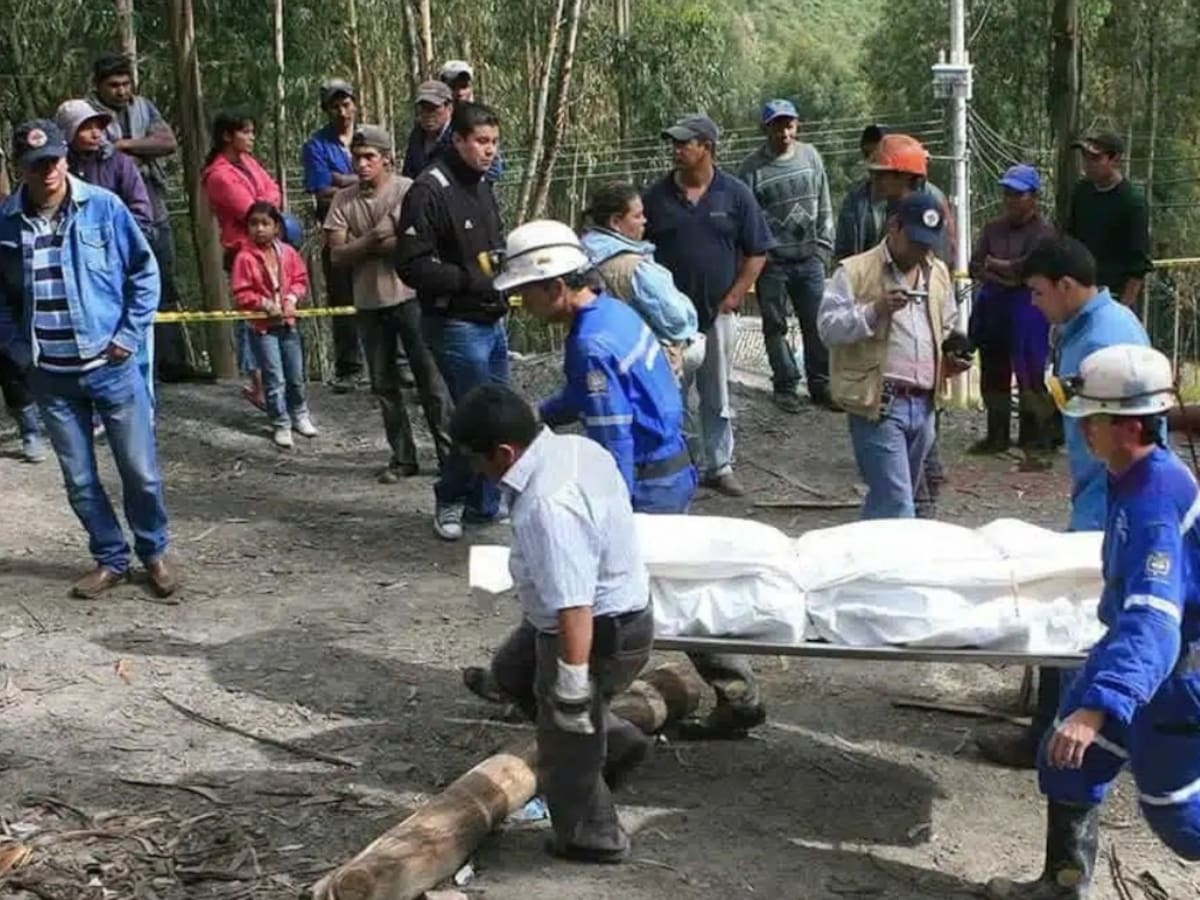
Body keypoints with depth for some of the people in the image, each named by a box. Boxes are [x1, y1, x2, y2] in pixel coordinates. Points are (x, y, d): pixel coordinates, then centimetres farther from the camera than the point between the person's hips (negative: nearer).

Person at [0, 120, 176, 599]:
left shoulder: (103, 206, -7)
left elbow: (145, 271, 0)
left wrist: (129, 335, -4)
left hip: (111, 365, -2)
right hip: (50, 376, 2)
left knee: (141, 471, 5)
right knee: (80, 480, 10)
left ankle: (154, 553, 25)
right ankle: (110, 559, 27)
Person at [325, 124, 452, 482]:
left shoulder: (407, 190, -7)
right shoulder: (344, 201, 5)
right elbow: (338, 255, -2)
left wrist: (365, 246, -10)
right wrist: (376, 239, -16)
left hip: (409, 296, -4)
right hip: (369, 304, 4)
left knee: (430, 379, 0)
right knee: (384, 385, 10)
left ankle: (449, 453, 7)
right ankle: (402, 458, 20)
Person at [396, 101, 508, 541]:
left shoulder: (483, 187, 11)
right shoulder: (429, 191, -16)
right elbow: (412, 266, -19)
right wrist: (471, 280, -24)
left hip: (492, 320, 8)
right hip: (456, 323, -8)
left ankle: (487, 503, 26)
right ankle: (450, 501, 13)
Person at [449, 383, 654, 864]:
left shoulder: (546, 508, -35)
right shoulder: (577, 447, -5)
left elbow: (573, 609, -35)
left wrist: (573, 686, -27)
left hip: (597, 633, -10)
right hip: (621, 606, 10)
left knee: (567, 750, 11)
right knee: (512, 668, 30)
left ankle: (590, 838, 34)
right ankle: (612, 737, 34)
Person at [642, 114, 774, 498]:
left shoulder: (735, 194, -2)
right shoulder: (656, 196, 0)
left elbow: (757, 253, 0)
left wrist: (733, 297, -6)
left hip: (718, 313, 0)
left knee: (717, 397, 10)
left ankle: (719, 466, 21)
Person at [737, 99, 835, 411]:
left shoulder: (810, 156, 5)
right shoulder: (753, 168, -7)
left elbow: (824, 206, 11)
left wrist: (824, 246, 6)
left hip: (809, 258, 3)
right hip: (772, 261, -3)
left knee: (817, 324, 6)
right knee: (775, 326, 5)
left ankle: (820, 384, 17)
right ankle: (785, 385, 17)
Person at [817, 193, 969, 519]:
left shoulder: (938, 273, 17)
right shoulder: (855, 271, -3)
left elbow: (948, 328, 29)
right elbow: (828, 326, -10)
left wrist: (950, 357, 9)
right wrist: (875, 311, -22)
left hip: (924, 404, 7)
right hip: (879, 405, -7)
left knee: (884, 499, 17)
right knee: (896, 504, -11)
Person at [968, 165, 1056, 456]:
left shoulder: (1043, 231, -6)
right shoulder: (993, 228, 13)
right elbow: (976, 268, 4)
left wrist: (995, 264, -6)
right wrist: (1003, 277, -13)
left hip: (1027, 309, -7)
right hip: (993, 308, 7)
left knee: (1030, 375, -7)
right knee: (993, 374, 12)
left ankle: (1035, 438, 0)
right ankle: (997, 436, 22)